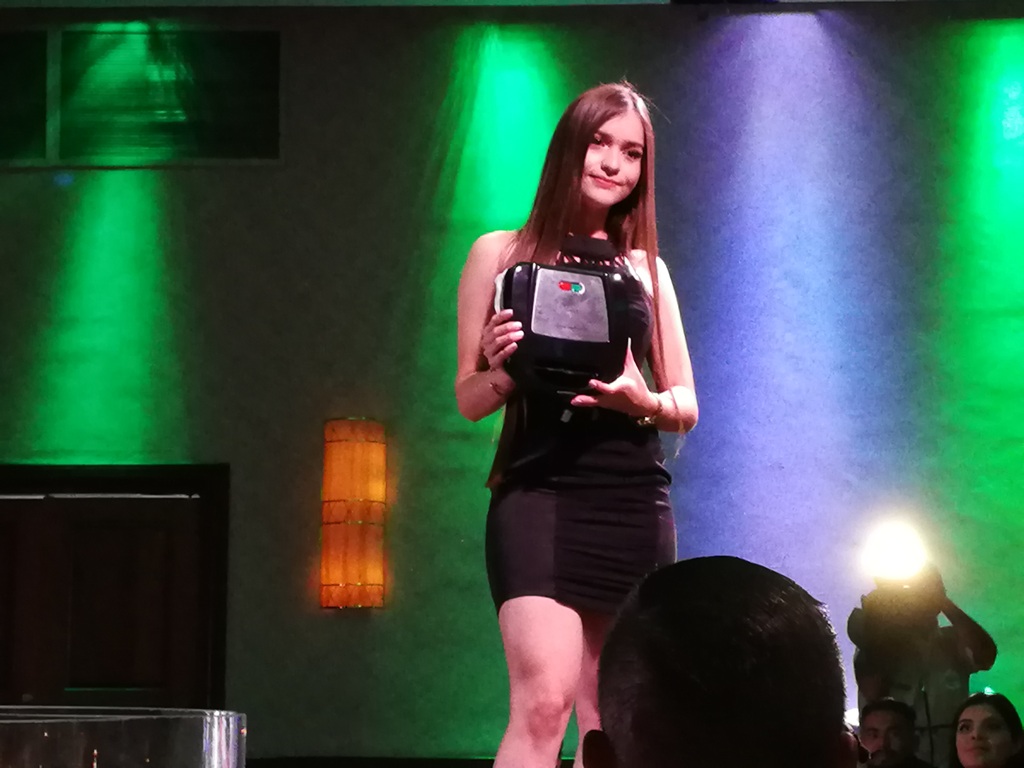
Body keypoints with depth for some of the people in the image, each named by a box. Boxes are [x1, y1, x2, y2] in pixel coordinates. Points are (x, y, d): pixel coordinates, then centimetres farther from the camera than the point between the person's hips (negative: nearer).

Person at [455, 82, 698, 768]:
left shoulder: (648, 269, 14)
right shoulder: (503, 254, 5)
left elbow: (686, 407, 13)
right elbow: (469, 400, 6)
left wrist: (642, 400, -9)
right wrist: (501, 370, -17)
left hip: (636, 503, 4)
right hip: (539, 494, -4)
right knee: (543, 703, -19)